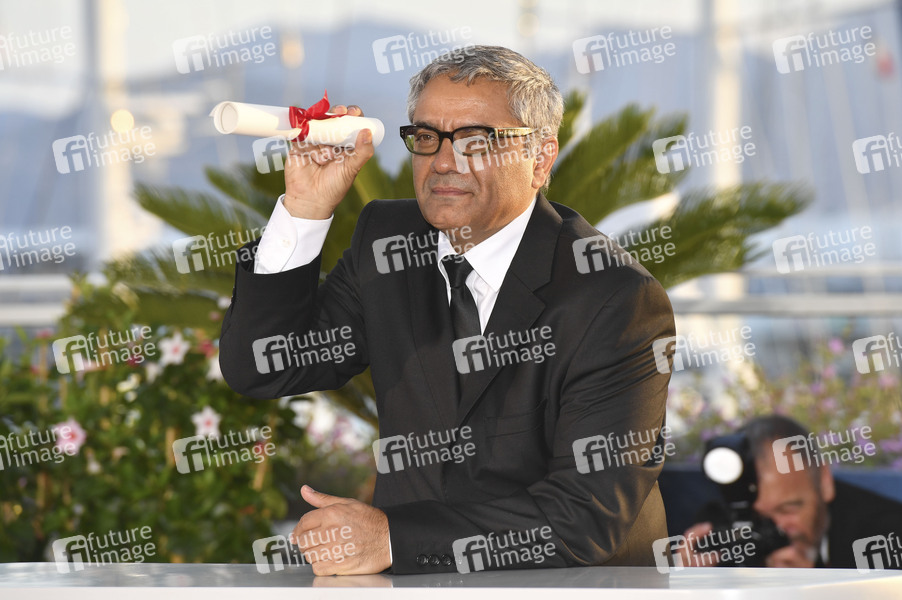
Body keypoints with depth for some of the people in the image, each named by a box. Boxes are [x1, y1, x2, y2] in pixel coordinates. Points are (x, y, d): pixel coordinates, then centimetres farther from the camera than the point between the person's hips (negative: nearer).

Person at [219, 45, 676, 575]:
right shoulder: (388, 242, 5)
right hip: (411, 582, 5)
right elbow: (260, 370, 3)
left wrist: (394, 537, -24)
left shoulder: (619, 301, -14)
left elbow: (591, 513, -20)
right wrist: (306, 209, -8)